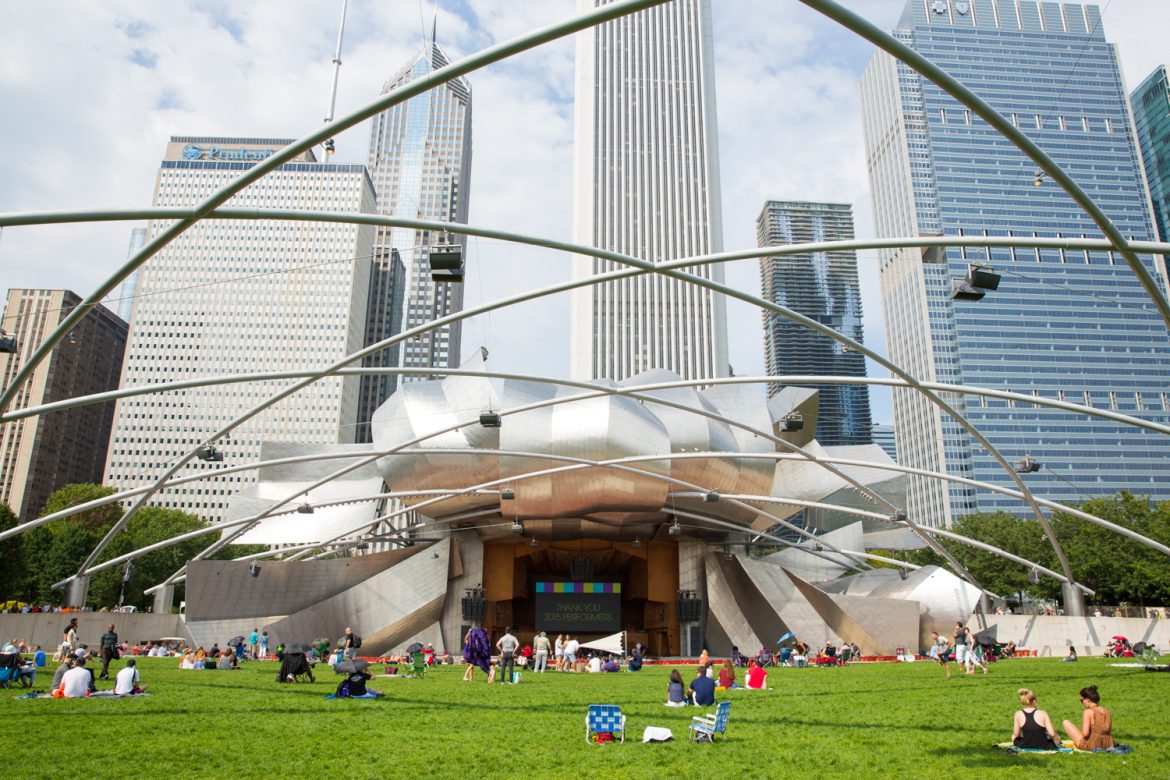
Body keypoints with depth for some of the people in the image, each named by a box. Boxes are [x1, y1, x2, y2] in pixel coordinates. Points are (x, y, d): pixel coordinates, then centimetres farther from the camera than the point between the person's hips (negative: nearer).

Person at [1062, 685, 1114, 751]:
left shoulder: (1088, 712, -15)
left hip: (1091, 746, -7)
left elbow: (1085, 734, -20)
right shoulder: (1107, 712, 4)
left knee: (1066, 723, 7)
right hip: (1107, 745, 7)